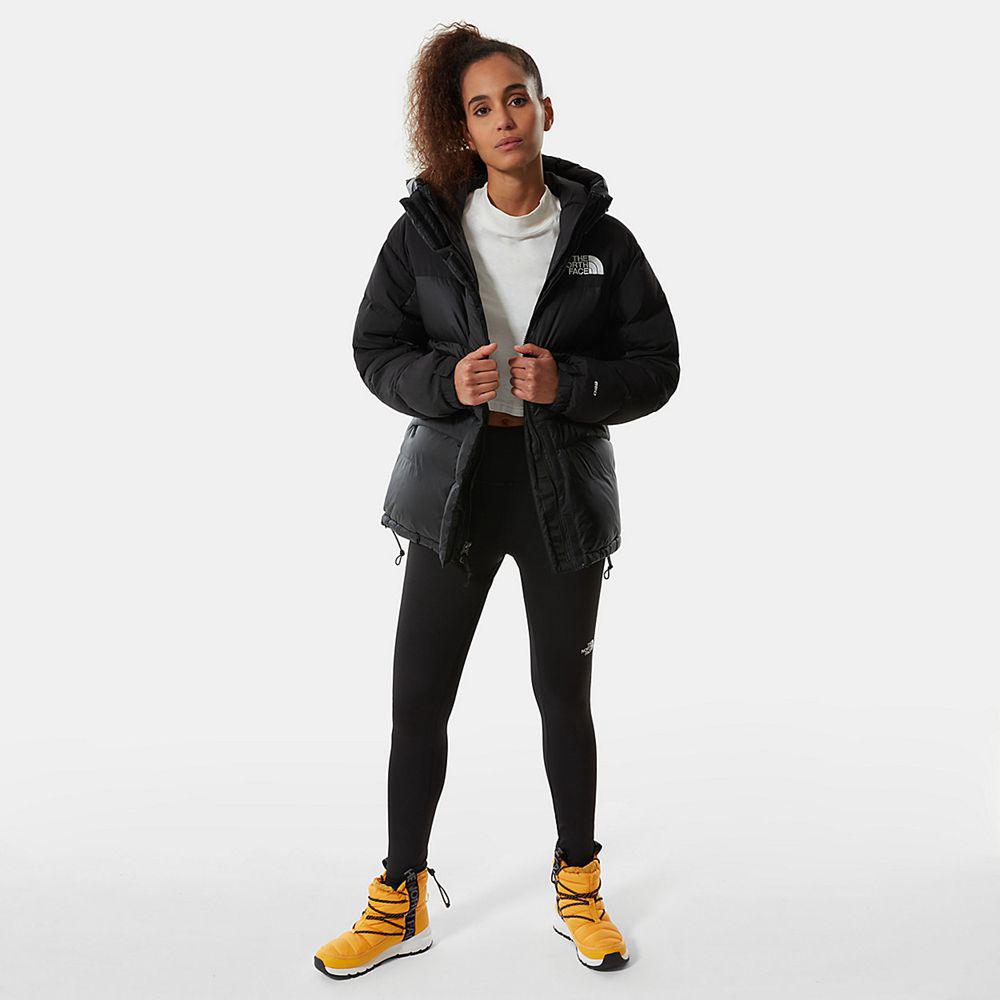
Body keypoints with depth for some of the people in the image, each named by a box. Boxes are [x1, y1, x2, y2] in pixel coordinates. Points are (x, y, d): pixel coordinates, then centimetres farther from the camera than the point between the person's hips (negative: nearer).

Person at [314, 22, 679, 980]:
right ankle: (401, 904, 23)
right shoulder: (423, 231, -1)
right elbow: (376, 350, 3)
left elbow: (657, 365, -1)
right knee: (418, 700, 4)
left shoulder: (600, 236, -3)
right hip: (453, 487, 1)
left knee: (564, 695, 12)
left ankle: (578, 889, 31)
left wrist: (568, 385, -19)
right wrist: (448, 383, -16)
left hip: (565, 489, 0)